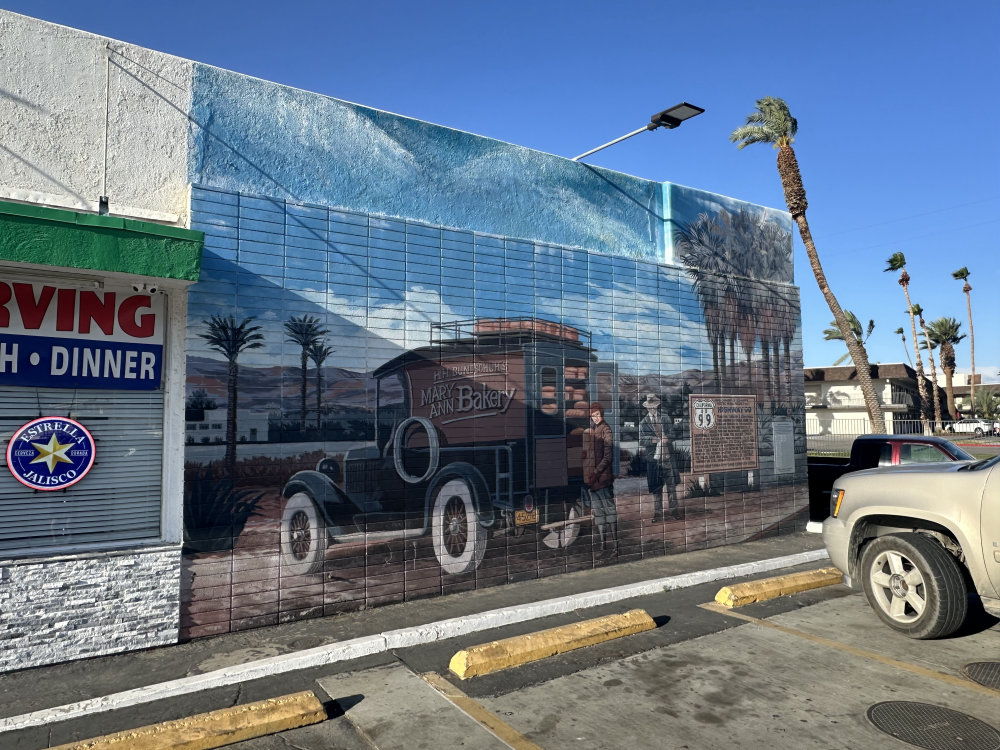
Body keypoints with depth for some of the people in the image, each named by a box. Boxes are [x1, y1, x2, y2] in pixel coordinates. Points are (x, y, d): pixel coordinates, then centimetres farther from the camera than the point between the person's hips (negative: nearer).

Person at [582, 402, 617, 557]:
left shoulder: (605, 430, -5)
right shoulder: (588, 431, 15)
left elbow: (608, 456, -11)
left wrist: (596, 472, -17)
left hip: (602, 477, -7)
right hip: (590, 478, 7)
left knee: (608, 509, -2)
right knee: (598, 512, 9)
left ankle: (613, 546, 3)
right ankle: (604, 545, 15)